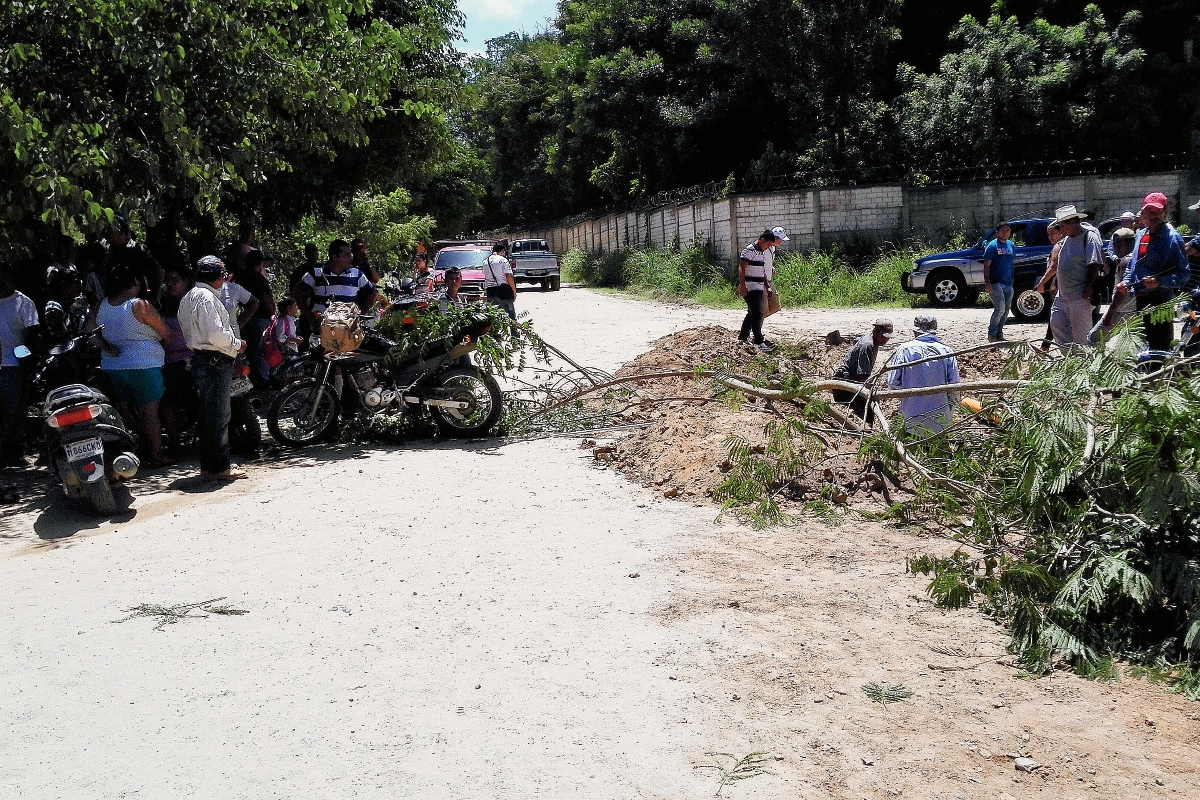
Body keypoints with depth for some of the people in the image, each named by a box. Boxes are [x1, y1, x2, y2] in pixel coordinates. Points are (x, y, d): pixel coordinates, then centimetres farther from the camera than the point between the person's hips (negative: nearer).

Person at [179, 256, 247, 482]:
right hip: (215, 362, -11)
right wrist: (237, 344, -7)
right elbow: (216, 334, -23)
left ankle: (210, 466, 22)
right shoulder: (206, 297, -15)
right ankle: (218, 467, -3)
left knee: (209, 415, 15)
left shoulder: (189, 297, 18)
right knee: (218, 415, -6)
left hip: (201, 359, 11)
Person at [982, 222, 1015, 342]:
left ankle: (999, 334, 18)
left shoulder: (1011, 245, 14)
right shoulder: (993, 245, -7)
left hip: (1008, 283, 7)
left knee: (1006, 310, 9)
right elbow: (986, 265, -10)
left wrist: (1012, 279, 17)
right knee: (1000, 309, -14)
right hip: (996, 283, -7)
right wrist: (987, 283, -18)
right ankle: (991, 335, -3)